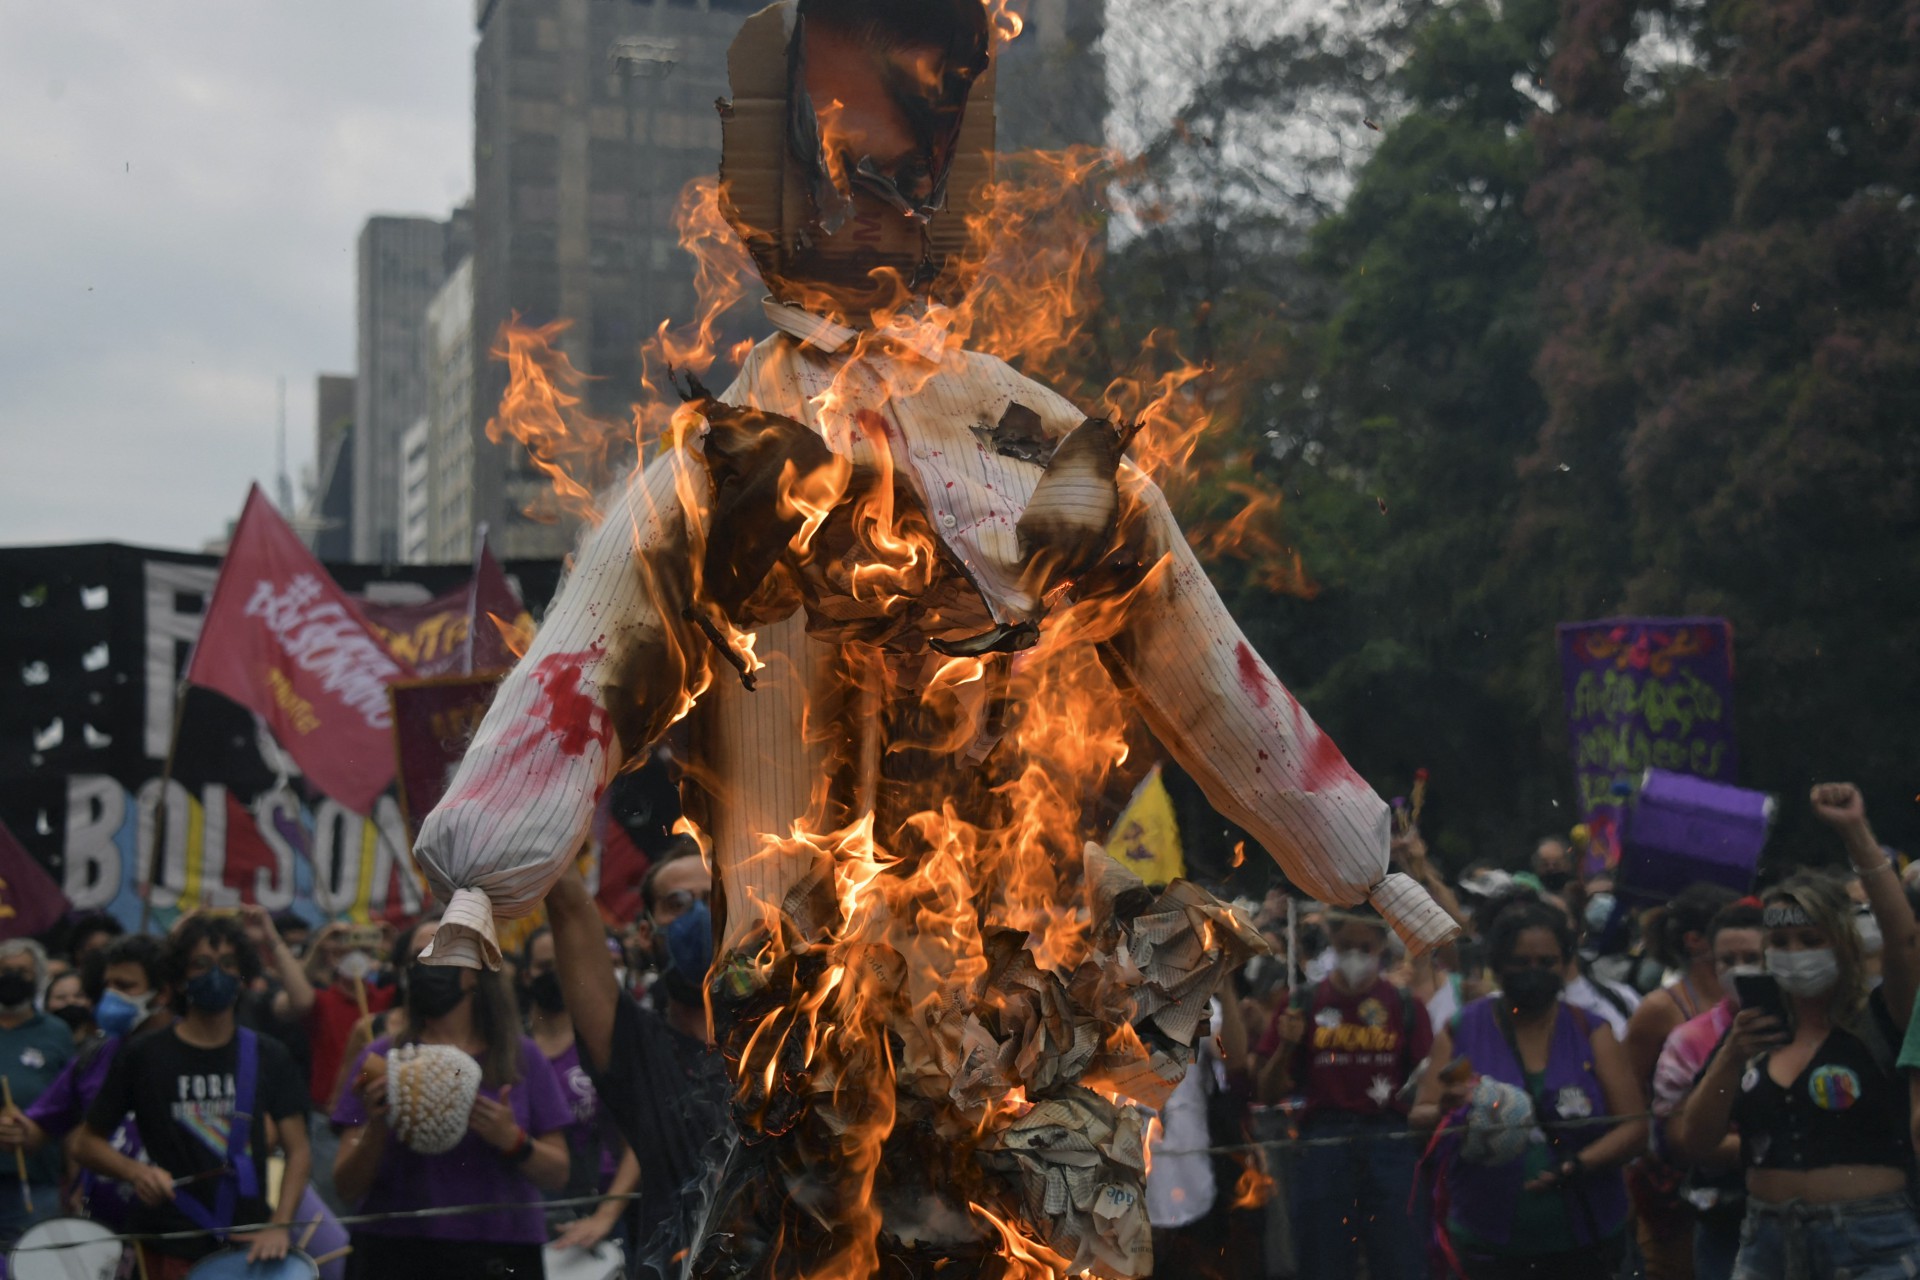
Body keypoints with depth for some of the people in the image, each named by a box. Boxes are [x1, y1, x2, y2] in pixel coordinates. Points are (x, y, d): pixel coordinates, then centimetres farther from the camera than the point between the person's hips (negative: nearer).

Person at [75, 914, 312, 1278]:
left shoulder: (268, 1057, 6)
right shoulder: (143, 1056, 0)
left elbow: (298, 1150, 4)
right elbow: (87, 1144, 5)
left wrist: (279, 1225, -10)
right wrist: (136, 1172, -14)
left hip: (248, 1245, 2)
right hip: (170, 1250, -2)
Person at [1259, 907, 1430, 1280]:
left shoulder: (1405, 1007, 8)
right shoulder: (1305, 1005, 9)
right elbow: (1269, 1093, 8)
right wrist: (1286, 1047, -9)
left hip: (1389, 1146, 0)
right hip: (1323, 1141, 1)